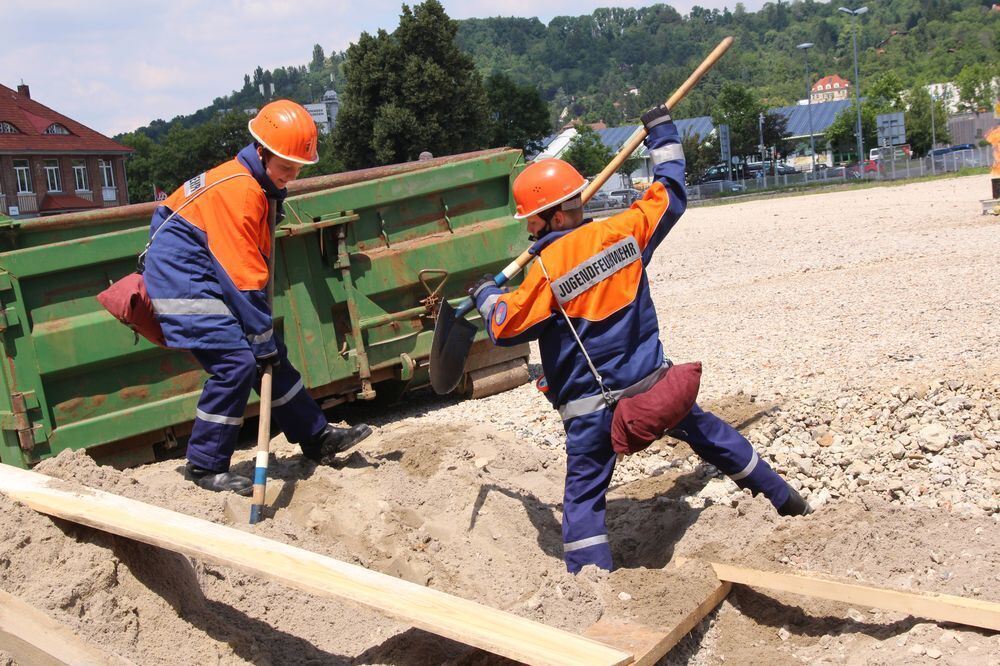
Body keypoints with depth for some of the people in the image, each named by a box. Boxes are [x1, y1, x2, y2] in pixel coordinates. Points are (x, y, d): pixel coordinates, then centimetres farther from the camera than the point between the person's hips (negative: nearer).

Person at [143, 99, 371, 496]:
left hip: (209, 280, 10)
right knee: (237, 364, -16)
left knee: (268, 355, 10)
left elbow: (250, 266, 18)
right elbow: (243, 279, -23)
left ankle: (316, 438, 20)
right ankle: (204, 467, -4)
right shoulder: (237, 191, -23)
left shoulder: (257, 185, 7)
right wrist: (263, 340, -19)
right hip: (184, 283, -10)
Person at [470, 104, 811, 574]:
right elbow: (669, 194, 10)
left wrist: (486, 296, 10)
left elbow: (507, 328, -10)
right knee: (708, 432, 24)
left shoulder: (546, 270, -17)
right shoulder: (621, 232, -4)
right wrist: (663, 135, 22)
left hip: (589, 402, -5)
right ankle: (785, 500, 38)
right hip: (651, 379, 5)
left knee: (584, 495, 5)